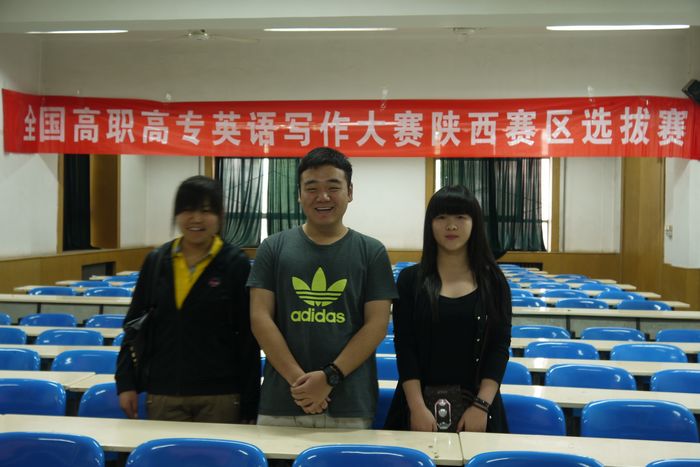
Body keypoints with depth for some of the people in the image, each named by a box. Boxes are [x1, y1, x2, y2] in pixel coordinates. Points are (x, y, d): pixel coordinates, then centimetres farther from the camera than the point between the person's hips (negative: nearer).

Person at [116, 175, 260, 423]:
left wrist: (249, 405, -5)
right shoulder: (156, 261, 5)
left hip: (219, 397, -2)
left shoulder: (236, 263, -5)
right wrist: (126, 382, 3)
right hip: (162, 395, 3)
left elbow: (248, 337, -5)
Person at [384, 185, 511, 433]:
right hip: (422, 402, 0)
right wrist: (417, 407, -13)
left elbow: (500, 346, -2)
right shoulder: (410, 279, -1)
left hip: (475, 404, 1)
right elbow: (404, 346, -5)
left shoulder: (493, 281, 1)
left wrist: (482, 405, -11)